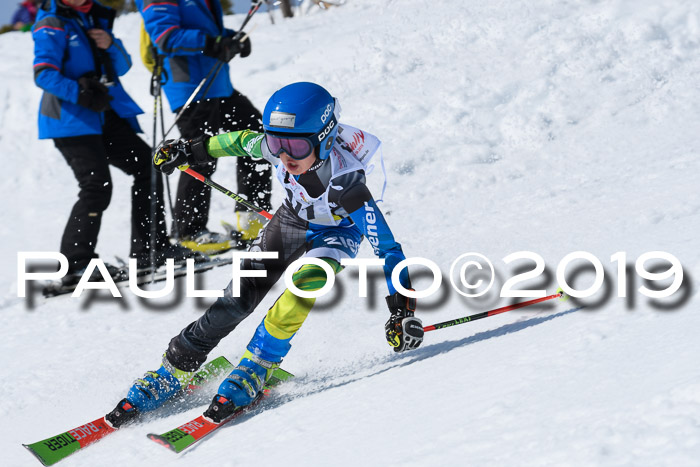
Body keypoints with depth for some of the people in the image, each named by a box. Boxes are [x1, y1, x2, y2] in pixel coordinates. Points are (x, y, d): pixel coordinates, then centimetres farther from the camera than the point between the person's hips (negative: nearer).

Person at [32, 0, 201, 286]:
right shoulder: (51, 25, -7)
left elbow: (122, 67, 16)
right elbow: (43, 74, -18)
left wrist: (111, 46, -6)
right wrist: (80, 93, -29)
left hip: (105, 116, 8)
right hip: (71, 120, -8)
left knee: (146, 165, 8)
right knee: (97, 186, -19)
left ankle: (150, 248, 17)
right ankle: (76, 264, -16)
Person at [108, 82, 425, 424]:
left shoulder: (346, 184, -41)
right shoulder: (275, 149, -30)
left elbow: (386, 246, -37)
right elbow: (245, 141, -6)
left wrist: (402, 311, -39)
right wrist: (194, 150, 6)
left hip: (337, 232, -3)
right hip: (293, 219, 4)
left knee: (306, 284, -33)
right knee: (238, 297, -7)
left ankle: (256, 368, -19)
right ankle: (174, 371, 4)